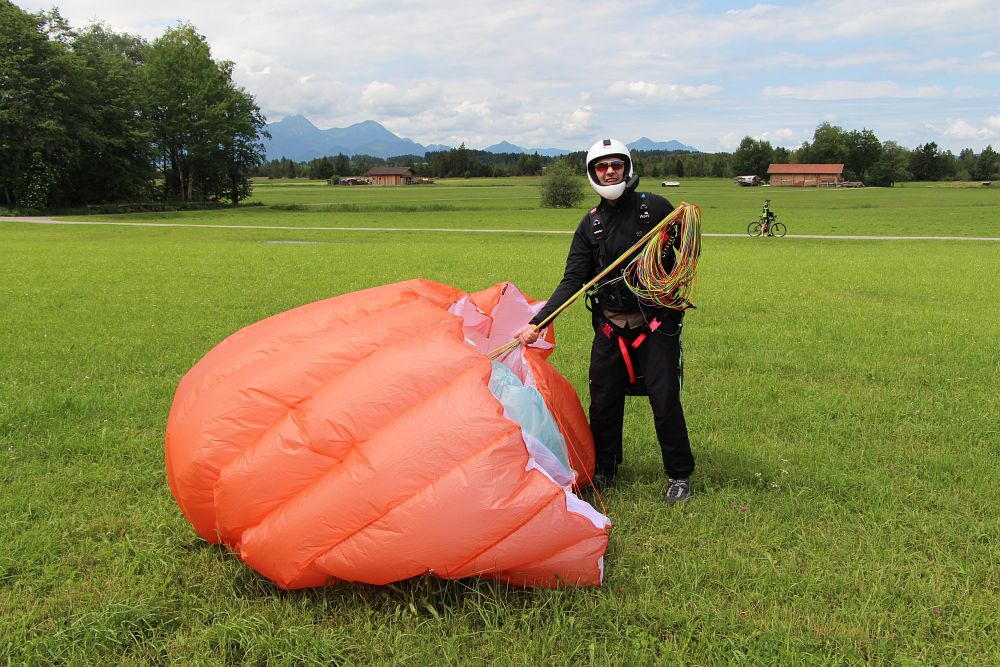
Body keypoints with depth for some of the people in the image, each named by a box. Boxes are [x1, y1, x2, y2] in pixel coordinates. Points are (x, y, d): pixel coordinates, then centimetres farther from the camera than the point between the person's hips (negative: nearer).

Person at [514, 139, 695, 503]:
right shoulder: (590, 224, 4)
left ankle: (679, 476, 14)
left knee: (665, 399, -4)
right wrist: (537, 323, -11)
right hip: (610, 326, 3)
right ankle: (604, 472, 27)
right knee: (603, 401, 7)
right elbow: (572, 280, -2)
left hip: (656, 322, -3)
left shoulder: (654, 207, -4)